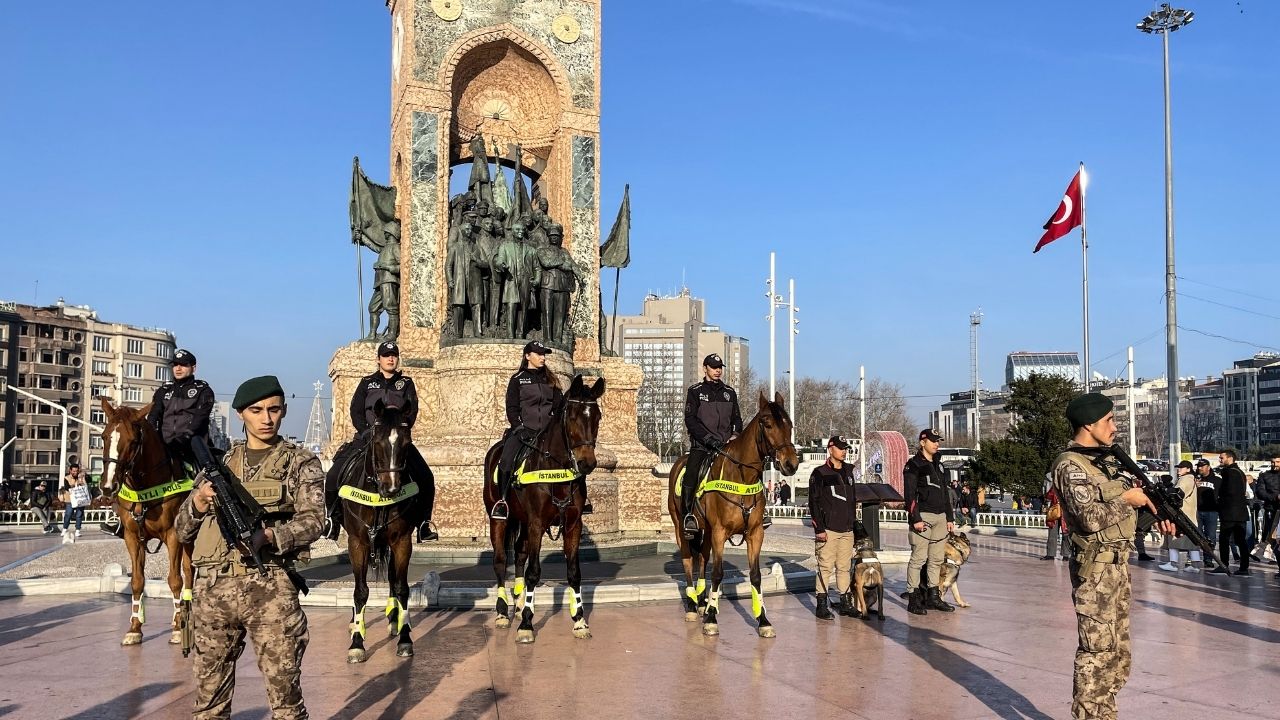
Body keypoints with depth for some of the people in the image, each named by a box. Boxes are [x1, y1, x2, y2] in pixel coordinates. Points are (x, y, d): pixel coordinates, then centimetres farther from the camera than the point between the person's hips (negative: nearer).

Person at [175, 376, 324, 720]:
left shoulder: (301, 462, 6)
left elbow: (312, 521, -6)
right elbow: (182, 530, 15)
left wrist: (269, 535, -23)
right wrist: (198, 503, -6)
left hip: (271, 588, -3)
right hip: (213, 588, 4)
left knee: (285, 691, -4)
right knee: (210, 690, 11)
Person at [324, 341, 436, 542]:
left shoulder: (406, 383, 12)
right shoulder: (367, 382, 12)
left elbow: (412, 412, 2)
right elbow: (356, 411, 4)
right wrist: (367, 433, -11)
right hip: (367, 437, 0)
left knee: (425, 478, -17)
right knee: (334, 475, -15)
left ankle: (423, 522, -4)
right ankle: (334, 518, 4)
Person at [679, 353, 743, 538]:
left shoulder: (730, 392, 18)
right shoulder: (695, 391, 5)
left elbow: (737, 418, 17)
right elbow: (690, 420, -4)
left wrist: (735, 435, -5)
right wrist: (710, 438, -15)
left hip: (726, 445, 4)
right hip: (701, 446, -4)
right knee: (691, 473, -27)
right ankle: (689, 515, -20)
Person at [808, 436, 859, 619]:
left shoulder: (848, 472, 15)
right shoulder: (819, 473, -4)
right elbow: (814, 502, -7)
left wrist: (854, 522, 16)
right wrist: (819, 529, -13)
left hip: (847, 529, 6)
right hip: (828, 529, -6)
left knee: (844, 567, 8)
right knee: (825, 567, -5)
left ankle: (843, 603, 15)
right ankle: (822, 605, 1)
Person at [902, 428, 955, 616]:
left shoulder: (938, 465, 20)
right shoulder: (913, 465, -4)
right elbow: (909, 494, -10)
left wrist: (950, 518, 19)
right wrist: (916, 519, -17)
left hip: (940, 517, 8)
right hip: (923, 516, -8)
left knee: (937, 559, 9)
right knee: (919, 558, -8)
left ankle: (933, 597, 16)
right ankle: (913, 599, -4)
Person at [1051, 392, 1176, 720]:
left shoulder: (1105, 459, 12)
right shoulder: (1070, 465, -16)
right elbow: (1092, 518, -26)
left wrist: (1154, 513, 6)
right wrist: (1127, 500, -13)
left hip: (1118, 564, 9)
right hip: (1096, 569, -9)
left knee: (1117, 652, 15)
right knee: (1096, 653, -4)